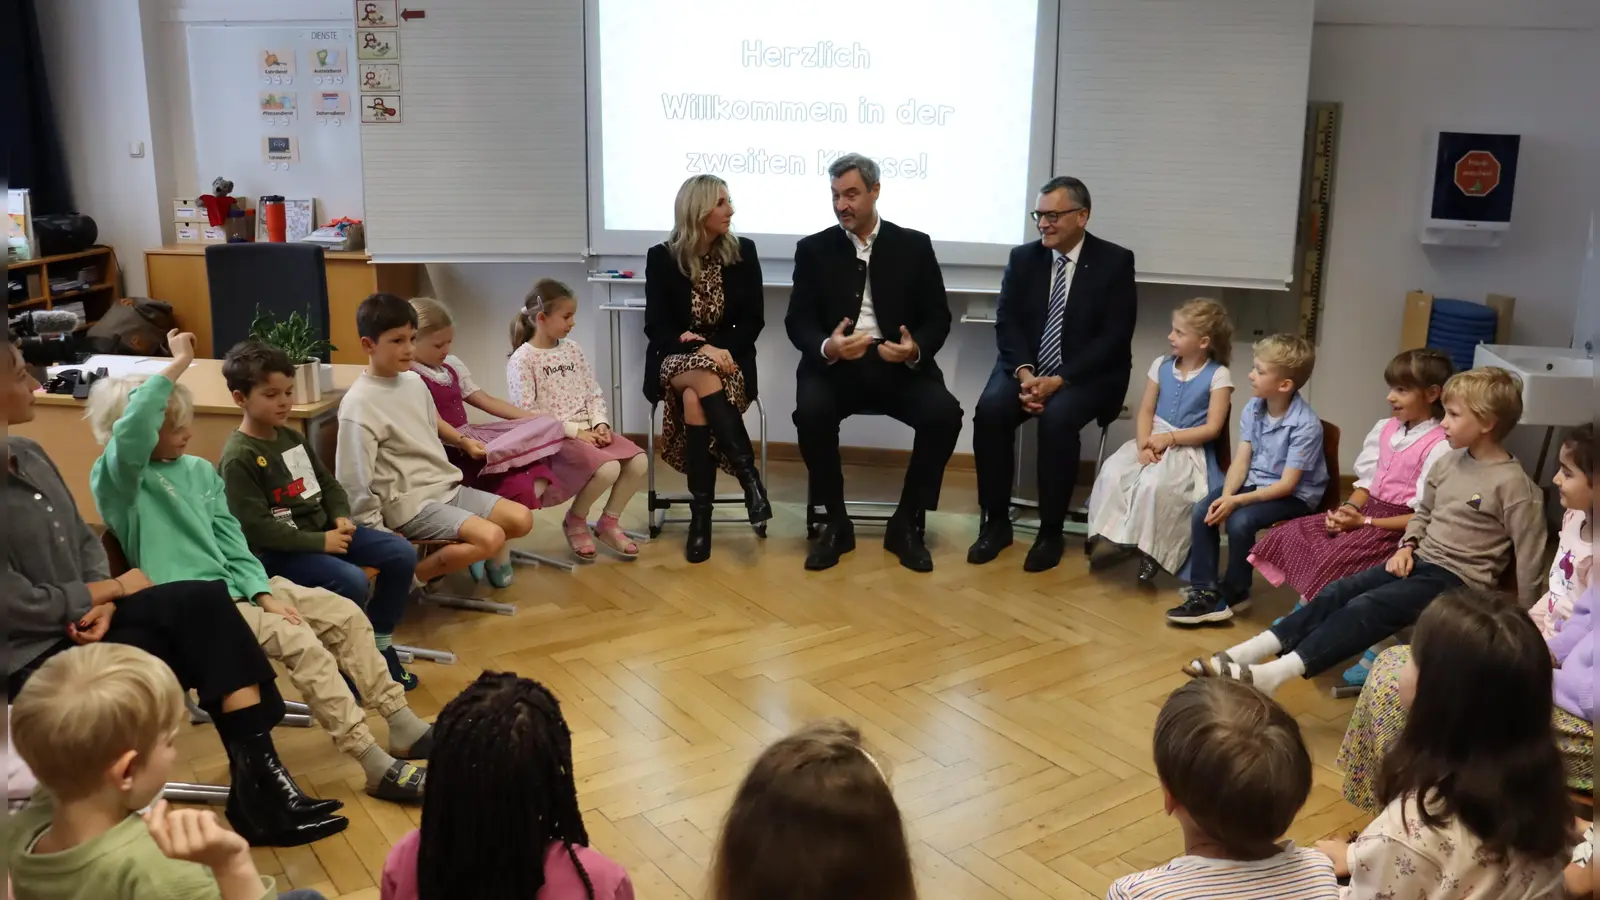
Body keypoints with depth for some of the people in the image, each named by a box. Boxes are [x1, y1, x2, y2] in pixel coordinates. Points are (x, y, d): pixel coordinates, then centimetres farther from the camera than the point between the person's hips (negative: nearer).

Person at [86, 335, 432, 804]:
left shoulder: (200, 470, 13)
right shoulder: (116, 480, -8)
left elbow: (232, 542, 11)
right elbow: (129, 433, -32)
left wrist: (264, 593, -5)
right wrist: (177, 364, -27)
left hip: (234, 586, 8)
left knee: (346, 614, -5)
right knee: (298, 640, -27)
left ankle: (404, 727, 2)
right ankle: (377, 766, -25)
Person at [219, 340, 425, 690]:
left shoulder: (292, 437, 12)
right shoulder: (238, 458, -15)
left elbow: (328, 484, 19)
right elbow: (256, 529, -21)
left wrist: (341, 517, -3)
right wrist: (320, 542, -21)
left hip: (323, 529, 9)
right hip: (277, 552, -8)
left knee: (402, 554, -4)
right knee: (353, 581, -30)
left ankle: (380, 646, 10)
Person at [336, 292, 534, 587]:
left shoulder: (415, 382, 6)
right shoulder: (359, 405, -18)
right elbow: (354, 483, -17)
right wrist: (379, 538, -14)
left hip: (446, 487, 8)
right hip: (410, 503, -8)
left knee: (521, 519, -3)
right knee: (491, 538, -24)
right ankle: (413, 575, -7)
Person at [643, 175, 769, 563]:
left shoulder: (744, 252, 3)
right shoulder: (661, 257, -1)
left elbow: (753, 320, 2)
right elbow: (656, 327, -6)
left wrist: (722, 348, -17)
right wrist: (700, 349, -23)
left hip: (727, 358, 1)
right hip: (677, 360, 0)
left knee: (695, 399, -33)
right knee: (704, 379, -37)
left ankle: (701, 513, -28)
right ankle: (749, 475, -32)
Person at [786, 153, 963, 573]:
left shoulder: (914, 246, 7)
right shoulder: (813, 249, 7)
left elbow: (938, 318, 4)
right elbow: (798, 320, 0)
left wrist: (915, 350, -19)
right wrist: (827, 347, -23)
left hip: (900, 365, 1)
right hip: (834, 363, 0)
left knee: (944, 412, -27)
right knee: (811, 411, -32)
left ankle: (906, 523, -8)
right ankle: (836, 523, -11)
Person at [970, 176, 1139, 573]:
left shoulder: (1115, 262, -5)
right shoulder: (1023, 258, 6)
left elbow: (1114, 337, -12)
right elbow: (1006, 321, 0)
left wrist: (1059, 380, -22)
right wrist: (1025, 372, -20)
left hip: (1087, 374, -3)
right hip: (1027, 368, 3)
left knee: (1057, 417, -34)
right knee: (989, 410, -26)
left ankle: (1050, 531, -19)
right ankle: (996, 522, -12)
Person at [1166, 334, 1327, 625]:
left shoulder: (1306, 425, -23)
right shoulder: (1252, 409, -3)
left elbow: (1287, 484, -24)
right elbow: (1240, 461, -5)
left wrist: (1237, 500, -31)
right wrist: (1226, 495, -24)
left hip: (1295, 495, -6)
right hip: (1255, 481, 7)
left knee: (1240, 521, -30)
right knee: (1202, 512, -15)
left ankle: (1234, 592, -6)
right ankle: (1204, 591, -9)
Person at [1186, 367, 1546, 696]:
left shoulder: (1512, 483, -14)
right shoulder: (1449, 462, 9)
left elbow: (1529, 553, -12)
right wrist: (1407, 546, 5)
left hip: (1458, 577, -7)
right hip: (1419, 559, 7)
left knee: (1365, 608, -26)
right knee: (1336, 594, -12)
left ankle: (1276, 672, -34)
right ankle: (1241, 656, -20)